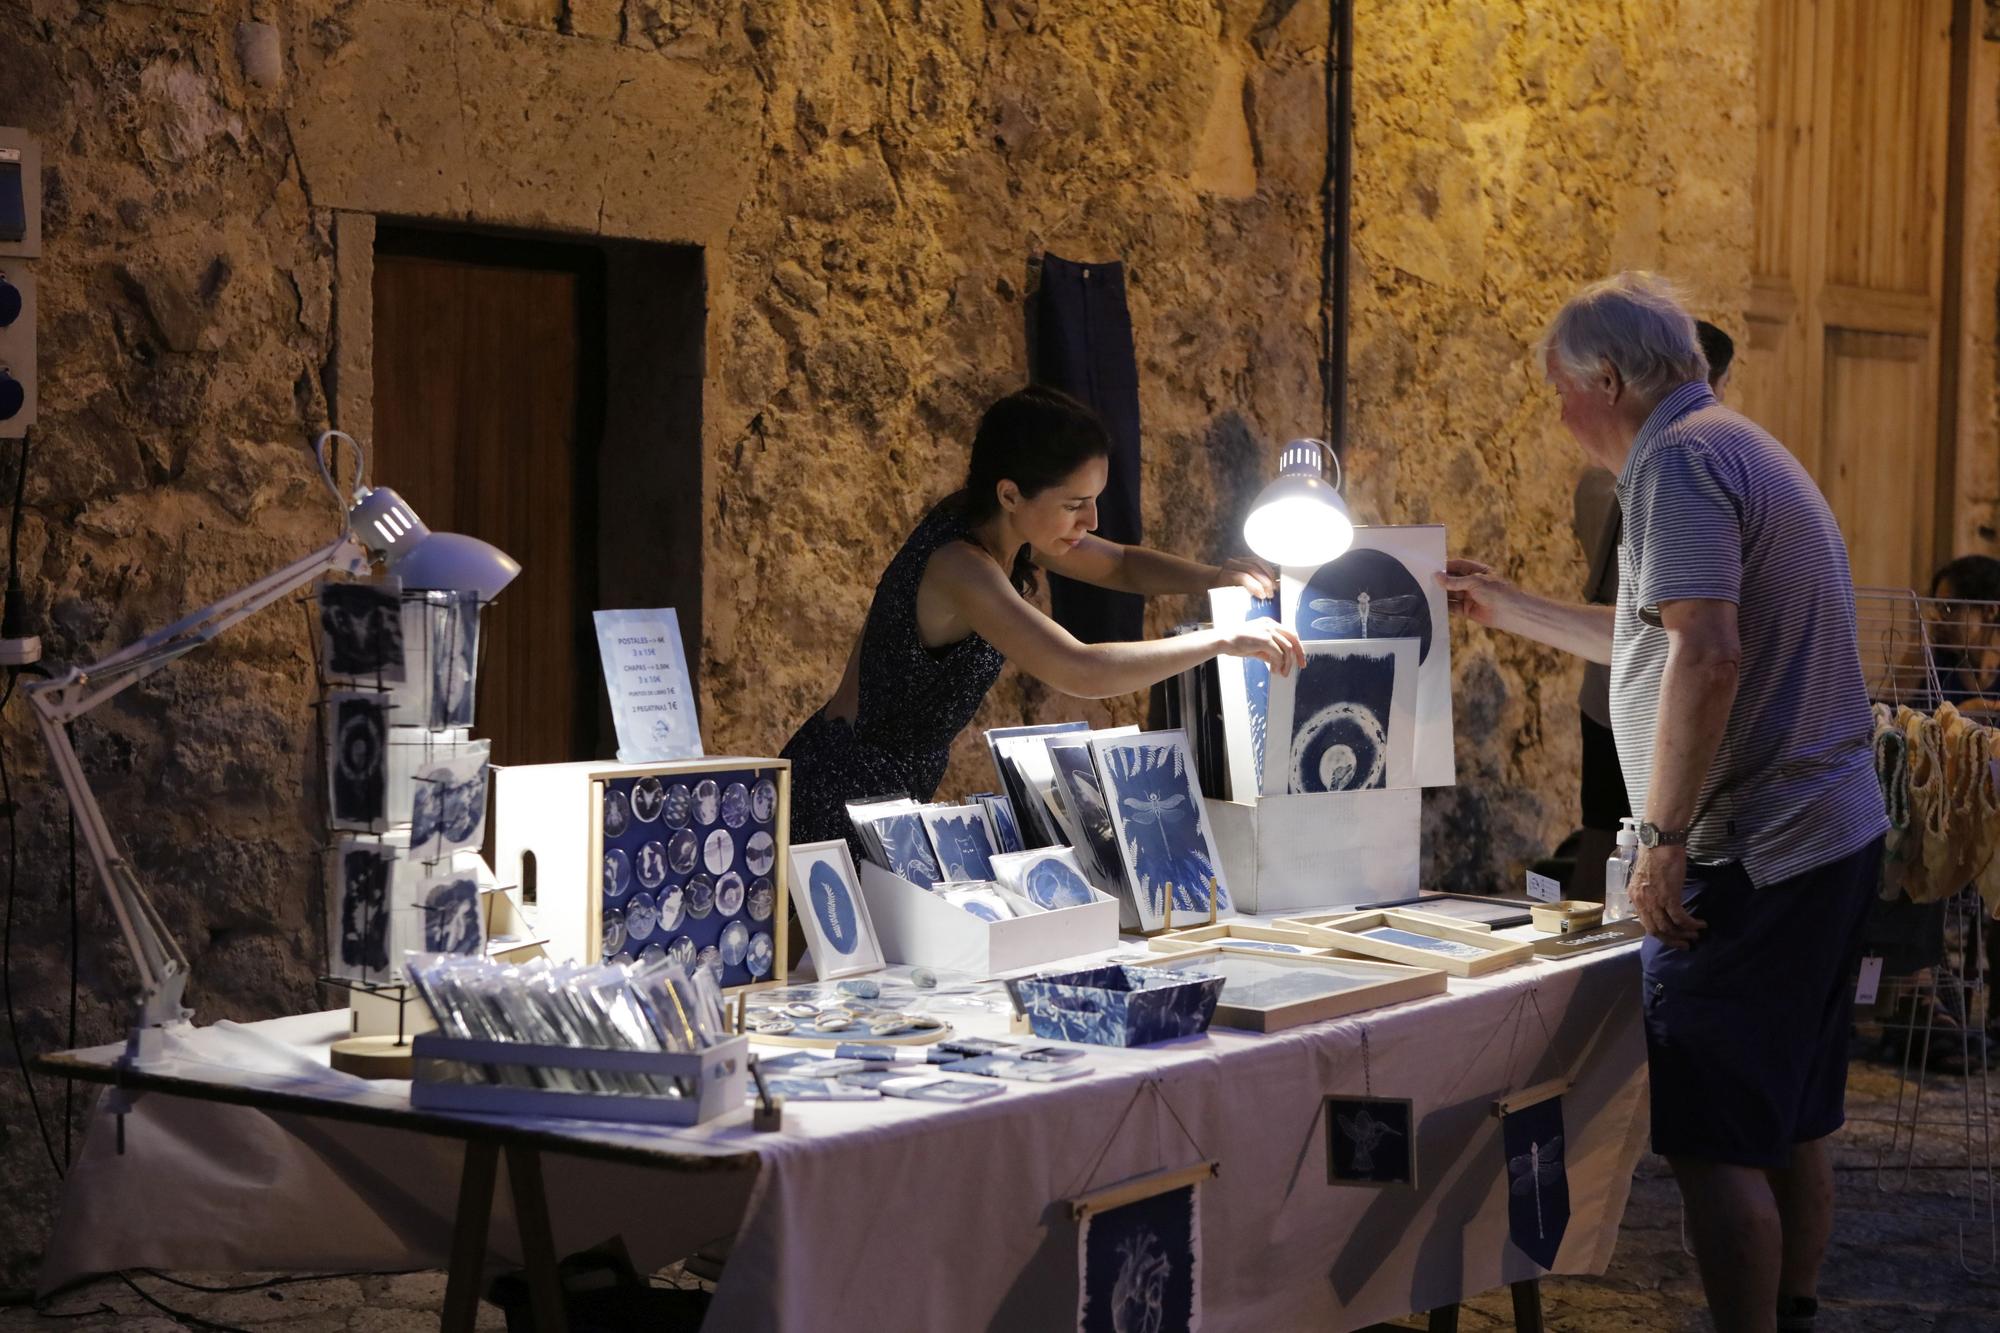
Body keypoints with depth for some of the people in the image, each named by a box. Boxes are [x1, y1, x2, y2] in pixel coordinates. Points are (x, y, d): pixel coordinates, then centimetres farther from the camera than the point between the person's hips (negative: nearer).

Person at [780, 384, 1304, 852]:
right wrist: (1224, 639, -32)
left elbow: (1122, 566, 14)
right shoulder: (960, 565, -30)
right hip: (840, 799, -9)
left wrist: (1213, 577, -7)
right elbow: (1083, 673, -40)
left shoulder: (1001, 525, -3)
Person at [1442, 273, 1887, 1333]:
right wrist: (1509, 609, 35)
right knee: (1791, 1124, 17)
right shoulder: (1743, 450, 20)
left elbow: (1706, 658, -26)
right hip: (1835, 837, 11)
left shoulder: (1679, 462, -13)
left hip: (1750, 862, -10)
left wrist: (1663, 838, -23)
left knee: (1714, 1139, -6)